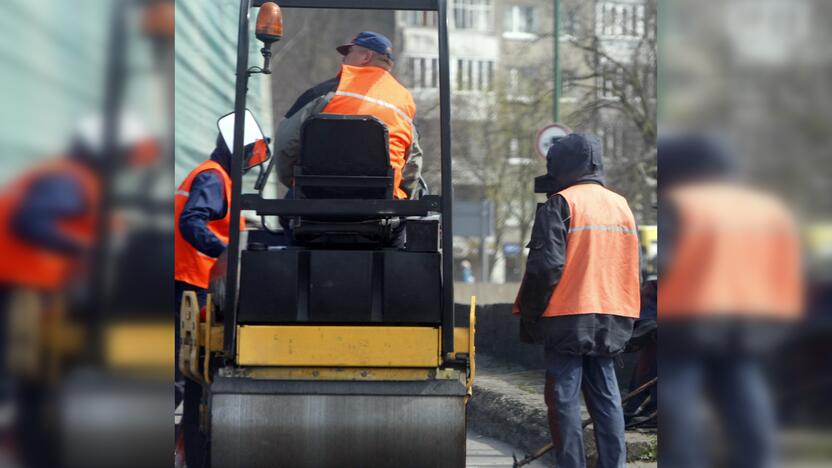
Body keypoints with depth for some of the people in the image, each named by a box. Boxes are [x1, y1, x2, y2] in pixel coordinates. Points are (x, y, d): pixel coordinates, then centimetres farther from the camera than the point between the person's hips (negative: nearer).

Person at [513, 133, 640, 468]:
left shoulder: (560, 204, -9)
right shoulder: (621, 205, 11)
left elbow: (546, 265, -15)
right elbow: (631, 265, 16)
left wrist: (528, 314, -6)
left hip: (568, 319, -6)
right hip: (611, 321, 6)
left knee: (563, 397, -1)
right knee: (606, 397, 10)